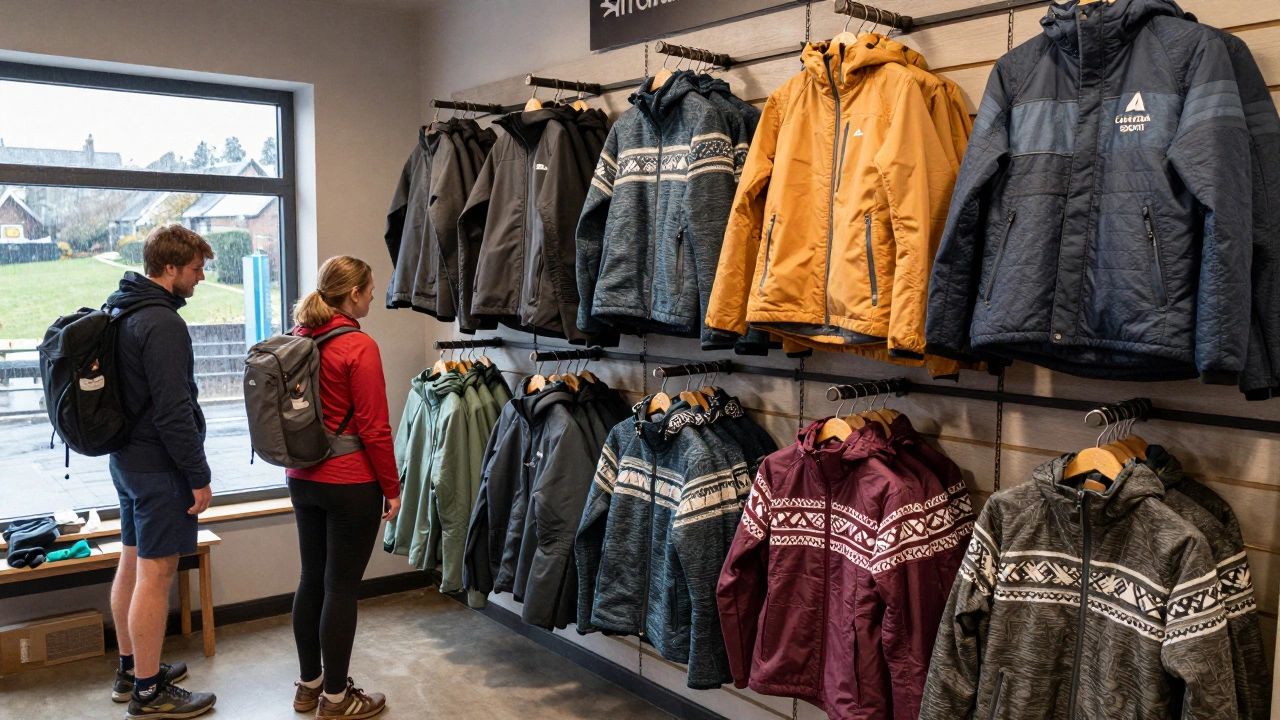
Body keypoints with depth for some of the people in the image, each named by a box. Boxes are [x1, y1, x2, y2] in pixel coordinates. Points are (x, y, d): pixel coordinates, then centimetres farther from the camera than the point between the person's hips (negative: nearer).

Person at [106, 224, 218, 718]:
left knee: (133, 564, 18)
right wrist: (199, 476, -18)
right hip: (159, 466, -10)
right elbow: (173, 409, -24)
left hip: (127, 459, 11)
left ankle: (131, 670, 32)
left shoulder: (121, 310, 11)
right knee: (156, 575, -2)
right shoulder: (161, 323, -20)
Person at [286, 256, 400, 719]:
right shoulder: (359, 347, -17)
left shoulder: (298, 339, 5)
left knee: (312, 580, 16)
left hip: (302, 478, 8)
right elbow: (373, 428, -16)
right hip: (351, 484, -8)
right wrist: (392, 487, -7)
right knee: (342, 587, 3)